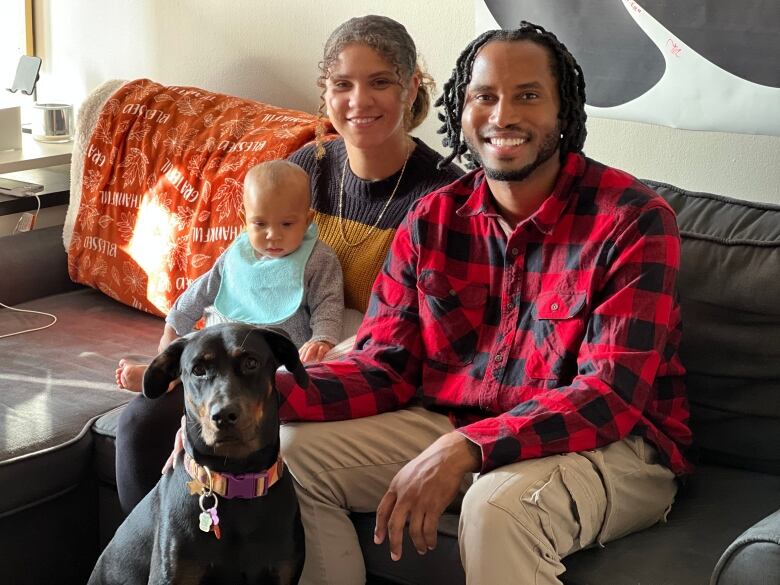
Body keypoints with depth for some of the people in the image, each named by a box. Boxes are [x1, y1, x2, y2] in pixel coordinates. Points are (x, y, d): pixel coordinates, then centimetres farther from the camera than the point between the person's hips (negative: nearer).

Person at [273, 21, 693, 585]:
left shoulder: (633, 220, -14)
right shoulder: (431, 222, 2)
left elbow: (611, 395, -21)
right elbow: (385, 367, 0)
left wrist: (466, 449, -34)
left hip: (608, 446, -5)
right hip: (453, 428, 6)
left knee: (500, 505, -37)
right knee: (292, 450, -7)